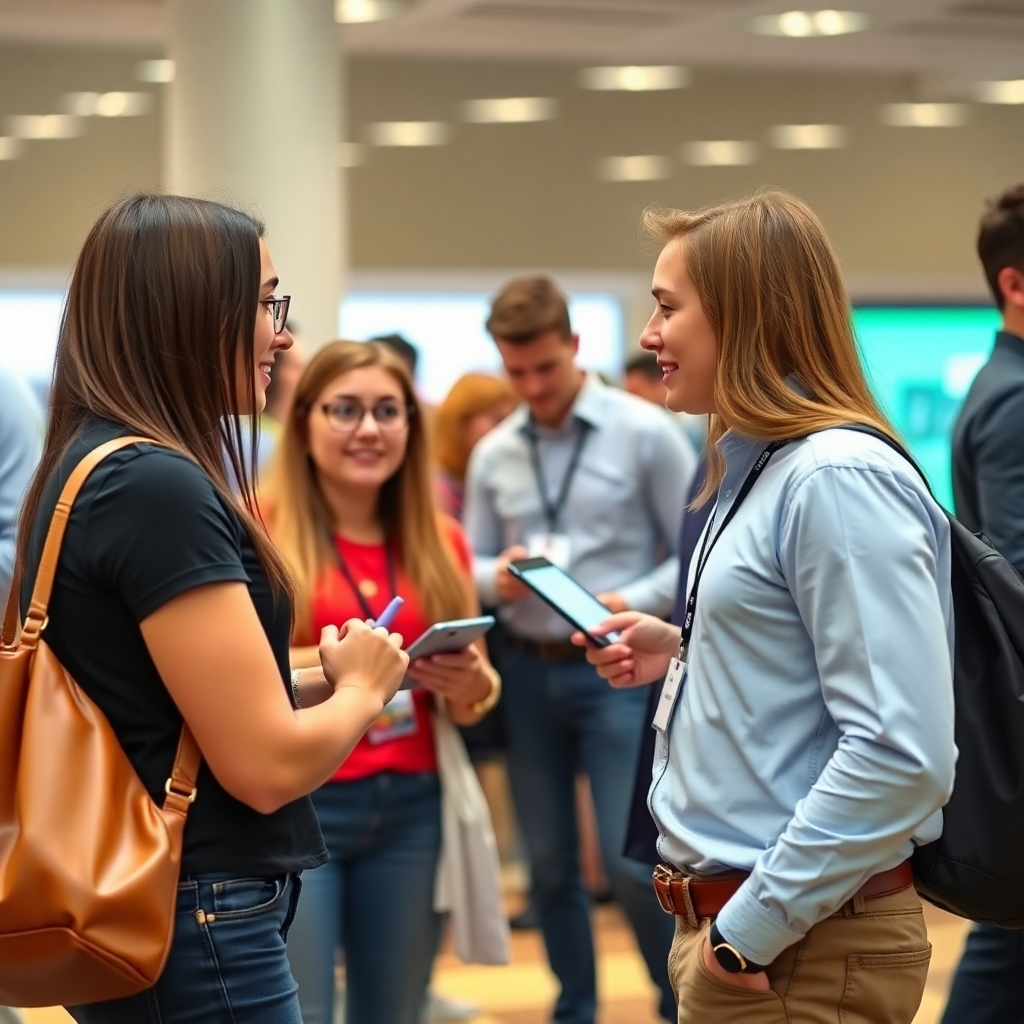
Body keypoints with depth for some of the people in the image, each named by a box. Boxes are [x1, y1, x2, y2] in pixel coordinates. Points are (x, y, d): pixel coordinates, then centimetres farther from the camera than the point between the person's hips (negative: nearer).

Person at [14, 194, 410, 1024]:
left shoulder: (93, 466, 9)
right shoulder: (157, 487, -20)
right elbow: (267, 764, -20)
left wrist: (325, 679, 8)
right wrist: (362, 687, -2)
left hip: (142, 915, 9)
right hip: (198, 929, -9)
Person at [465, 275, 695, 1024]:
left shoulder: (645, 432, -5)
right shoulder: (493, 454, 8)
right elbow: (470, 569, 12)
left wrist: (633, 604, -20)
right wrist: (499, 577, -11)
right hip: (529, 672, 4)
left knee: (632, 860, -9)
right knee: (549, 865, 11)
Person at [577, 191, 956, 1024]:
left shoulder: (839, 480, -18)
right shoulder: (762, 472, 11)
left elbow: (902, 754, -25)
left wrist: (752, 929, -21)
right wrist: (681, 653, 8)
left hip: (801, 950, -9)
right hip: (723, 915, 9)